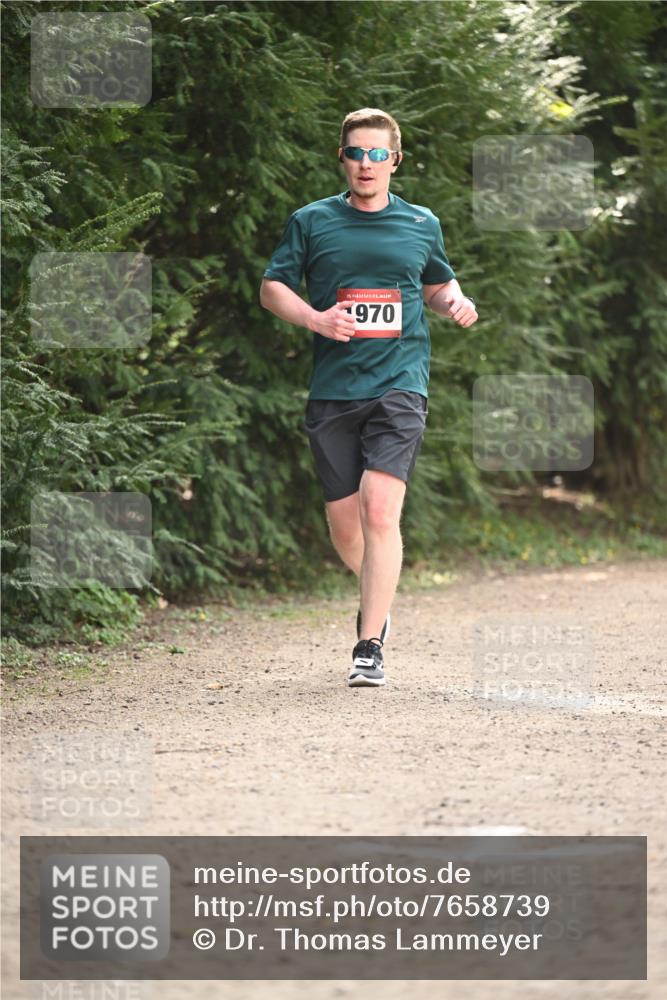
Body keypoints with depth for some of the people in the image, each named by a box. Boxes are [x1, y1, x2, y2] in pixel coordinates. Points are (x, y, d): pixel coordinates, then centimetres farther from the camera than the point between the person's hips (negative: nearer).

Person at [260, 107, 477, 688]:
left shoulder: (422, 225, 12)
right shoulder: (311, 222, 8)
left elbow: (439, 284, 27)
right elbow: (273, 288, 8)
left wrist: (455, 304, 4)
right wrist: (316, 318, -10)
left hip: (399, 384, -2)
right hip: (332, 390, 2)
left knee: (379, 512, -17)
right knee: (344, 523, 6)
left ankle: (370, 646, -14)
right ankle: (378, 598, 38)